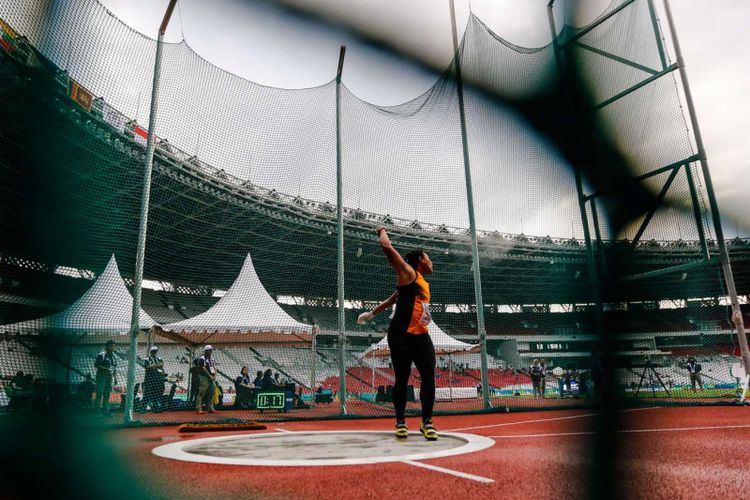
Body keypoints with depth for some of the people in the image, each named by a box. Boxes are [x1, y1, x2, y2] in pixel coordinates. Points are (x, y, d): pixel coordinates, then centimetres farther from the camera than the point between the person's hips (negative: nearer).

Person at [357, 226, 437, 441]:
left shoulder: (424, 283, 20)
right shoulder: (408, 274, -3)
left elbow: (392, 299, 29)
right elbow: (387, 248, -13)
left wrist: (372, 313, 36)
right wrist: (382, 232, 8)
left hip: (421, 336, 8)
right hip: (401, 336, -7)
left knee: (428, 378, -1)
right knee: (402, 379, 0)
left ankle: (427, 422, 7)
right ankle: (400, 422, 14)